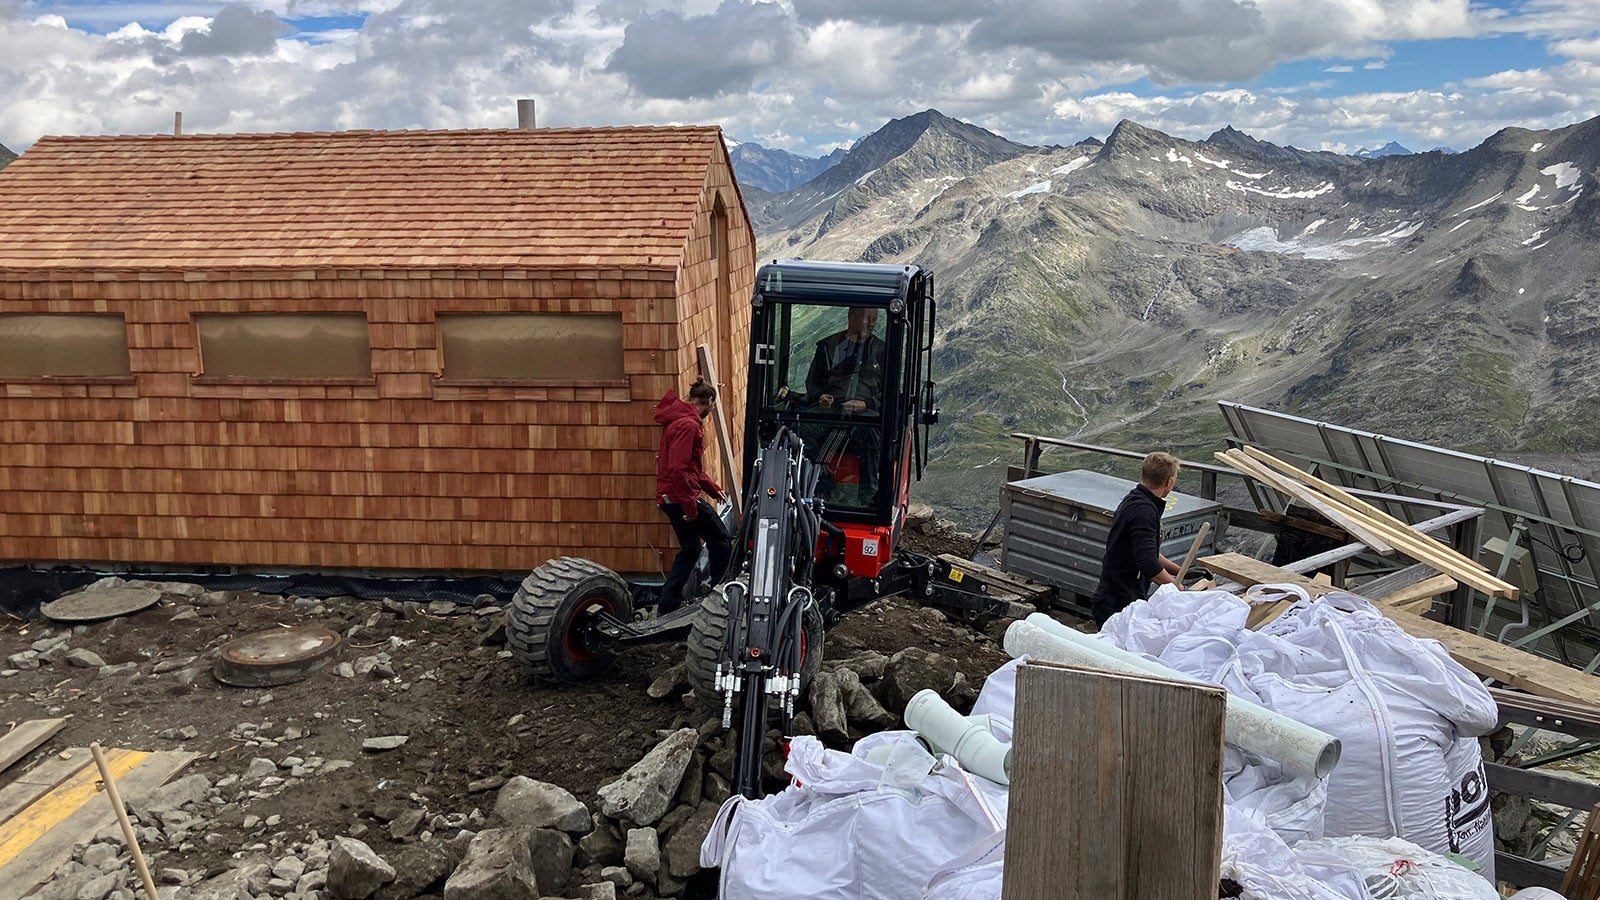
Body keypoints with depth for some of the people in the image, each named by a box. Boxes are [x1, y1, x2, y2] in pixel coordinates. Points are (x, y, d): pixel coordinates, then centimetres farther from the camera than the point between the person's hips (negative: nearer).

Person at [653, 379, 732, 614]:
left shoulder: (680, 420, 17)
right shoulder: (688, 425, -17)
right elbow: (678, 469, -25)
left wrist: (713, 489, 23)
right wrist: (690, 505, -23)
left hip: (670, 497, 10)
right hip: (681, 496, -10)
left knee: (691, 549, 17)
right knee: (721, 540, 2)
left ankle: (669, 604, 18)